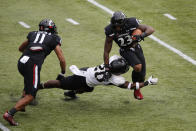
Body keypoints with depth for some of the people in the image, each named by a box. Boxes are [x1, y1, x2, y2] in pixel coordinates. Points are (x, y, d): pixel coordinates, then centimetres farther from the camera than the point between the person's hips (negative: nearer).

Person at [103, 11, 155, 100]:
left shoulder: (131, 24, -26)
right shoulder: (110, 31, -25)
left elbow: (150, 29, -20)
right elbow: (106, 51, -15)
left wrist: (141, 36, -41)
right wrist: (107, 69, -14)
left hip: (136, 48, 2)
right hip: (125, 51, -2)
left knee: (142, 74, 2)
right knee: (138, 67, -29)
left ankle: (138, 88, 34)